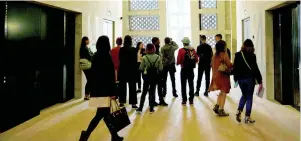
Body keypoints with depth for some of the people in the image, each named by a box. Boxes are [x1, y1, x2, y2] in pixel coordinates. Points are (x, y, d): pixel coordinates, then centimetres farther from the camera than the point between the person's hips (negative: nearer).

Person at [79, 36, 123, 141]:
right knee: (101, 113, -3)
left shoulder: (96, 56, 9)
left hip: (97, 89, 8)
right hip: (105, 89, -8)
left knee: (106, 112, 11)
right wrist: (112, 92, -15)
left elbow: (93, 74, 12)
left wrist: (93, 91, 17)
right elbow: (110, 76, -17)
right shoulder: (107, 57, -13)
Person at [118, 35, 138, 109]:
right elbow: (135, 61, -4)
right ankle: (133, 103, 3)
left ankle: (122, 102, 17)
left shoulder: (121, 49, -3)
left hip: (122, 70, 2)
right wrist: (135, 69, 5)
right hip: (131, 70, -2)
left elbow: (120, 60, 4)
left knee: (122, 86, 12)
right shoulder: (134, 49, -9)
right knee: (132, 87, 2)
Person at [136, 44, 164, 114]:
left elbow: (141, 68, -9)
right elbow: (161, 69, -6)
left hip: (146, 76, -1)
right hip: (155, 76, 1)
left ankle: (140, 108, 5)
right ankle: (151, 108, 14)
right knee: (152, 92, 11)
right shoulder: (158, 57, -7)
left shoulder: (144, 57, -12)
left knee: (144, 92, 9)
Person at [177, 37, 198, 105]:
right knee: (191, 85, 11)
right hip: (191, 70, 3)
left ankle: (184, 100, 9)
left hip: (184, 70, -3)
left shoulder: (181, 50, -12)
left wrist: (178, 63, 7)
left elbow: (178, 61, -15)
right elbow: (196, 60, 0)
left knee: (183, 85, 6)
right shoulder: (193, 50, -2)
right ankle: (191, 100, 15)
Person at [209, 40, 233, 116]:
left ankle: (216, 106, 12)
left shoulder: (215, 55, 8)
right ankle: (221, 111, 4)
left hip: (216, 75, 7)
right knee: (223, 93, 1)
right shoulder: (224, 54, -14)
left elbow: (212, 64, 15)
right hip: (223, 75, -7)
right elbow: (229, 65, -19)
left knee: (221, 92, 21)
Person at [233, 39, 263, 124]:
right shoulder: (252, 55, -11)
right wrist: (260, 81, -8)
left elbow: (235, 67, 6)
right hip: (250, 79, -4)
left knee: (244, 95, 21)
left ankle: (239, 111, 5)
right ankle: (247, 117, 7)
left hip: (240, 79, 4)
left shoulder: (238, 55, 1)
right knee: (249, 97, 5)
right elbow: (255, 68, -12)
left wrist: (236, 78, 17)